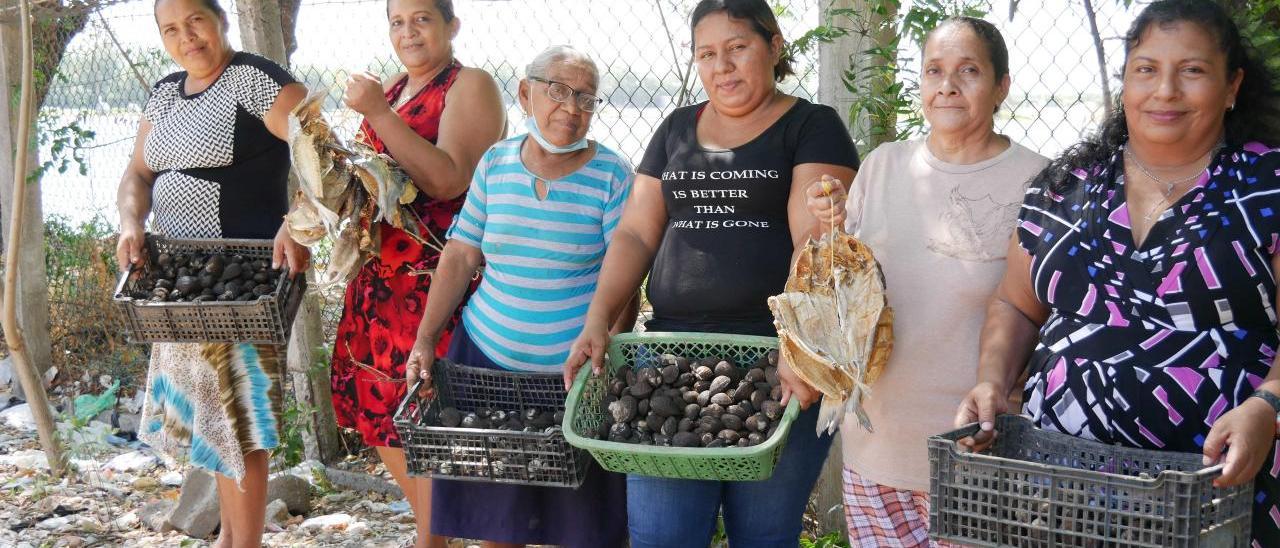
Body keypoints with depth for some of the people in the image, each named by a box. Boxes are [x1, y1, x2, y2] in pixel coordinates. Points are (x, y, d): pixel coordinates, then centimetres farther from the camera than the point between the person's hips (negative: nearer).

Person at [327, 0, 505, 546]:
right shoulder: (389, 89, 17)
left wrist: (378, 114, -20)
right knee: (378, 406, 11)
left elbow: (448, 180, -19)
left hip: (439, 275, -8)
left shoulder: (471, 87, -6)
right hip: (381, 272, 8)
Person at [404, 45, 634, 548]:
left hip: (575, 371, -3)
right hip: (486, 355, 3)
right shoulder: (496, 163, 5)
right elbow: (460, 256, 8)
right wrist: (425, 341, 2)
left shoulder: (612, 176, -5)